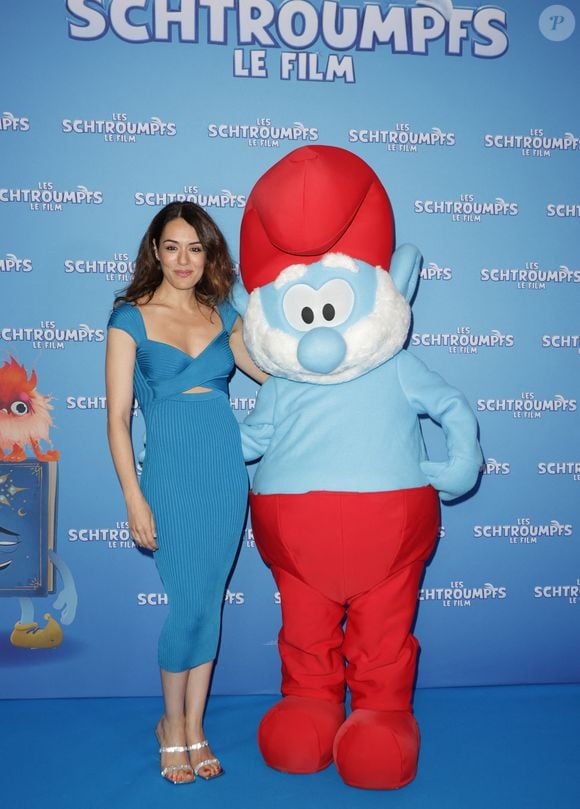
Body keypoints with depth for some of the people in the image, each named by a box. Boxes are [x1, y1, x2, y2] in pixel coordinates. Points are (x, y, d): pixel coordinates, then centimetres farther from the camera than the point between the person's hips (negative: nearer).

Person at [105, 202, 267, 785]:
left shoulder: (221, 313, 11)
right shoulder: (131, 317, 0)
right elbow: (117, 416, -4)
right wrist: (134, 499, -10)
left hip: (228, 467, 4)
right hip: (171, 470, -4)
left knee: (210, 600, 10)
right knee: (187, 603, -3)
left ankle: (194, 726, 26)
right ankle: (171, 723, 23)